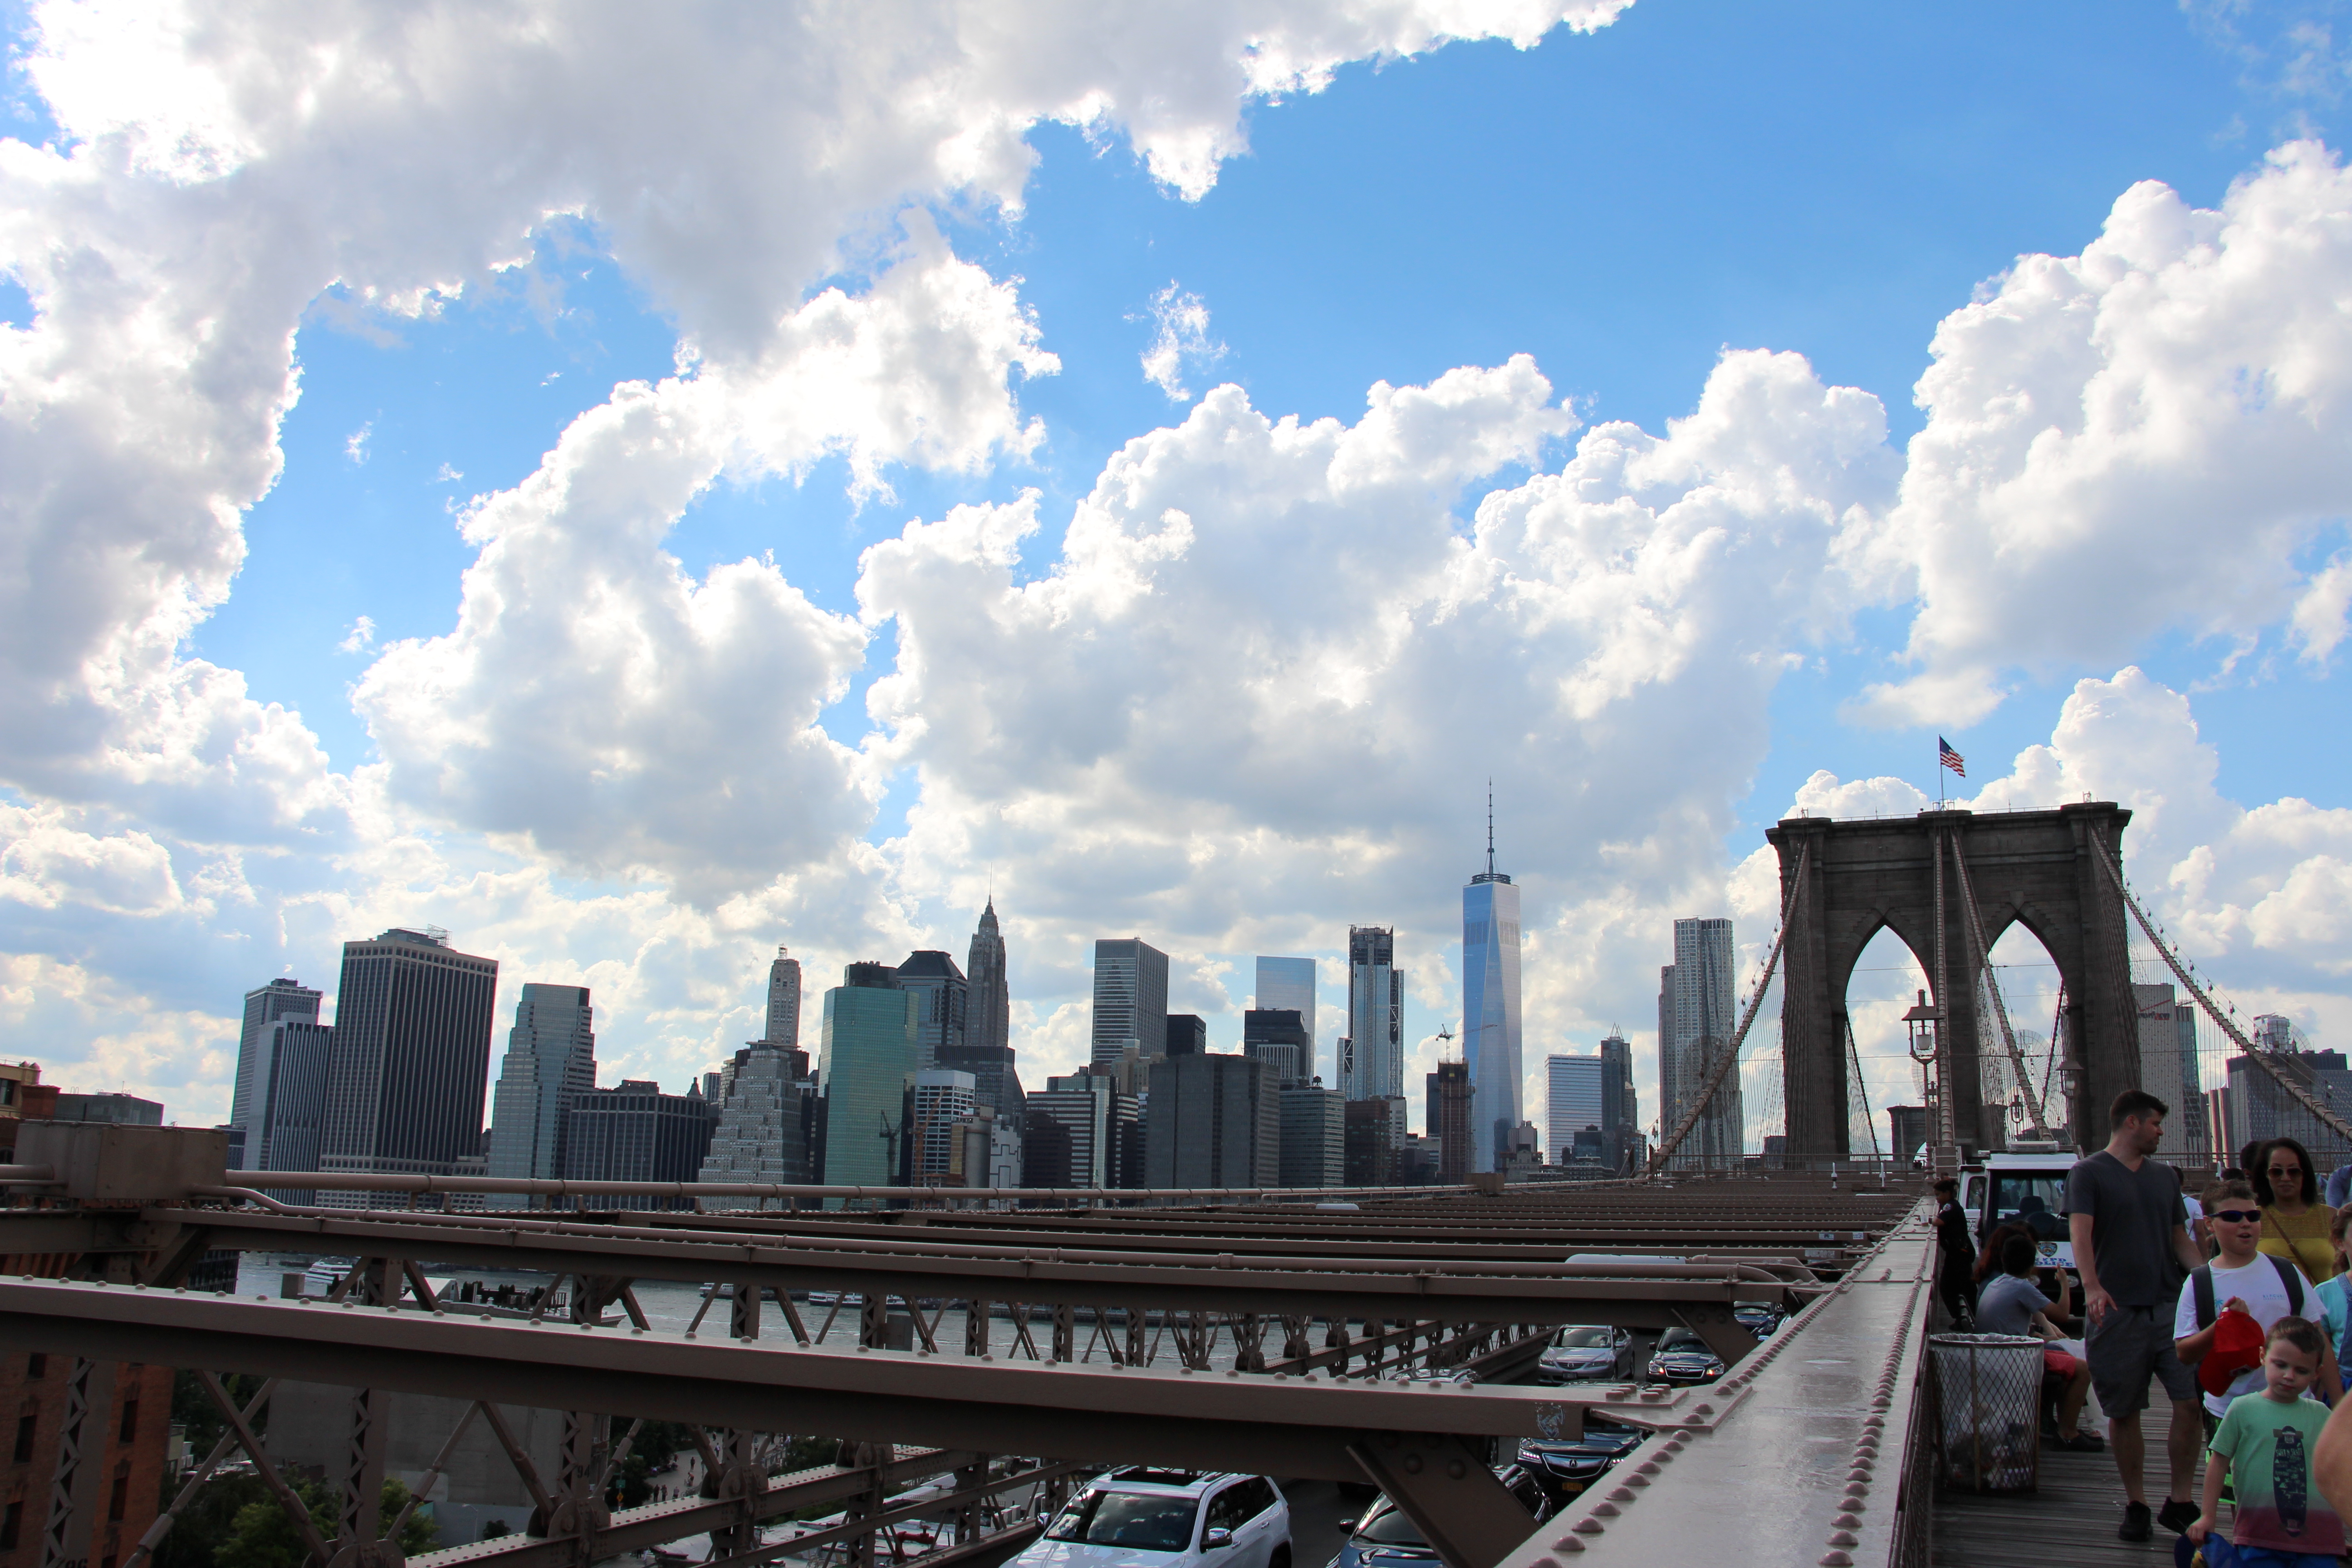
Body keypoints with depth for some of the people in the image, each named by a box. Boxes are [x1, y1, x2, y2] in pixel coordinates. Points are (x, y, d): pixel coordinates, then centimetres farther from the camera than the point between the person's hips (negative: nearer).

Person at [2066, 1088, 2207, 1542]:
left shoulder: (2165, 1177, 17)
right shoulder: (2088, 1173, -2)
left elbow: (2180, 1240, 18)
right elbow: (2080, 1232, -15)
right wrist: (2092, 1286, -31)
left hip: (2172, 1305, 4)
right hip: (2117, 1311, -4)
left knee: (2191, 1403, -5)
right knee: (2124, 1413, 4)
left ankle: (2180, 1503, 9)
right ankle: (2136, 1506, 16)